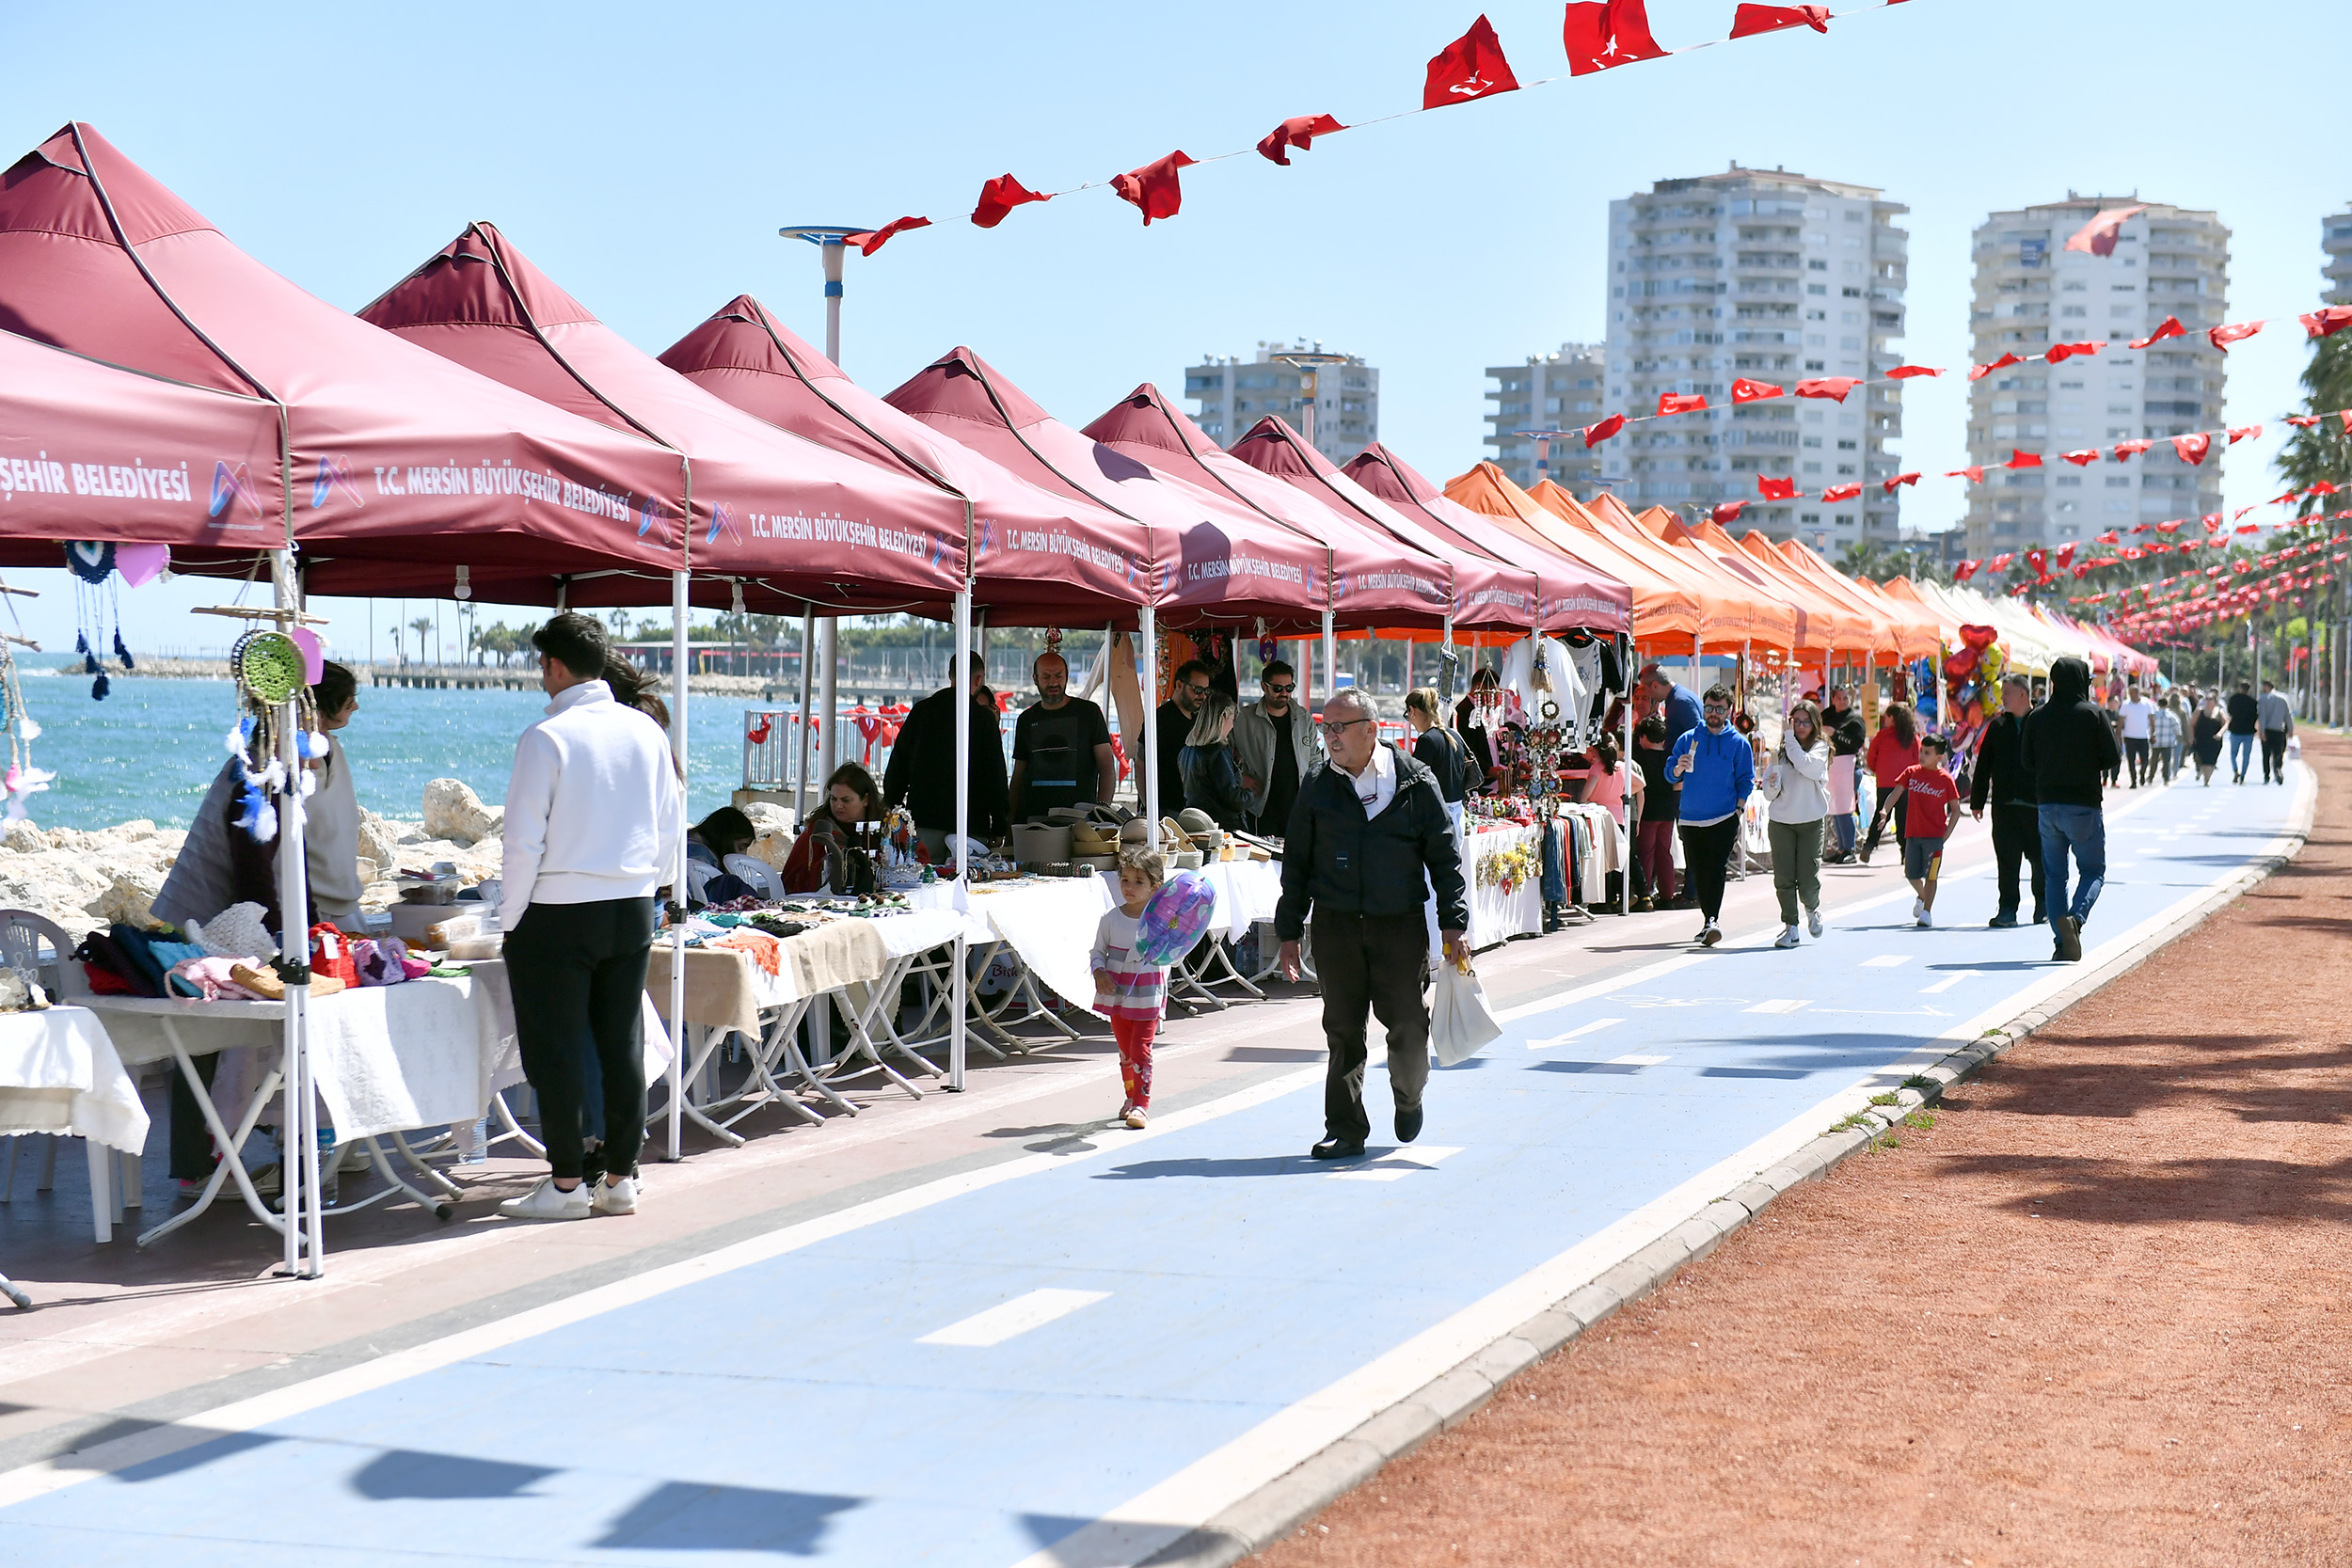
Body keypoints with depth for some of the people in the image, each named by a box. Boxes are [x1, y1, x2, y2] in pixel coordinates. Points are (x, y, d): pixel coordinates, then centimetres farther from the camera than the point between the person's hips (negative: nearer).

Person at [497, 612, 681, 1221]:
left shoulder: (546, 737, -13)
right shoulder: (646, 731, 4)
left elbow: (525, 842, -12)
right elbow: (669, 828, 10)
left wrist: (509, 919, -2)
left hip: (559, 914, -5)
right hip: (633, 909, 6)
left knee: (556, 1048, 3)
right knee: (622, 1043, 10)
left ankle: (567, 1181, 6)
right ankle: (620, 1177, 15)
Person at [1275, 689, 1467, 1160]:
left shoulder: (1415, 783, 0)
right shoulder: (1318, 789, 6)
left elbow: (1445, 857, 3)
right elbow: (1297, 863, 11)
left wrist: (1453, 924, -2)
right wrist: (1289, 933, 8)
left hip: (1401, 926, -2)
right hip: (1336, 926, 2)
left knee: (1408, 1026, -1)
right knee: (1342, 1030, 2)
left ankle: (1409, 1099, 28)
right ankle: (1345, 1130, 12)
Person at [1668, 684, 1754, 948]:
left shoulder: (1738, 743, 3)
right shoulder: (1688, 740, 7)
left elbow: (1745, 781, 5)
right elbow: (1670, 774, 8)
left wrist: (1738, 811, -4)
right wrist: (1679, 768, -14)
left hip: (1724, 819, -3)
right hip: (1691, 819, 3)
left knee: (1716, 870, -16)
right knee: (1698, 872, 6)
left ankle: (1712, 922, -23)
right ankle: (1708, 920, 20)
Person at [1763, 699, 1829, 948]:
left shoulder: (1820, 748, 1)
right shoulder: (1779, 751, 8)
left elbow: (1807, 766, -22)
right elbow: (1768, 794, 9)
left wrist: (1790, 738, -15)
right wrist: (1773, 784, -13)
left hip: (1811, 821, -2)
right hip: (1780, 822, 2)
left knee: (1808, 879, -3)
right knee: (1783, 878, -2)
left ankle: (1812, 909, 28)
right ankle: (1790, 926, 10)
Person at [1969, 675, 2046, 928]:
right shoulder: (1998, 726, 10)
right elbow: (1983, 766, 12)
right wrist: (1977, 801, 10)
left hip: (2035, 804, -3)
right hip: (2003, 803, 3)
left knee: (2040, 859, 7)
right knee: (2006, 859, 0)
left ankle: (2043, 906, 25)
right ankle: (2007, 909, 4)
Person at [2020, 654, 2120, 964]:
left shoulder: (2037, 717, 2)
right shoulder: (2092, 714, -7)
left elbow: (2026, 762, 7)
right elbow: (2112, 758, -6)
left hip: (2047, 805, 3)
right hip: (2083, 805, -3)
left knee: (2054, 874, 10)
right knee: (2093, 870, 7)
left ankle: (2062, 942, 6)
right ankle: (2075, 918, -20)